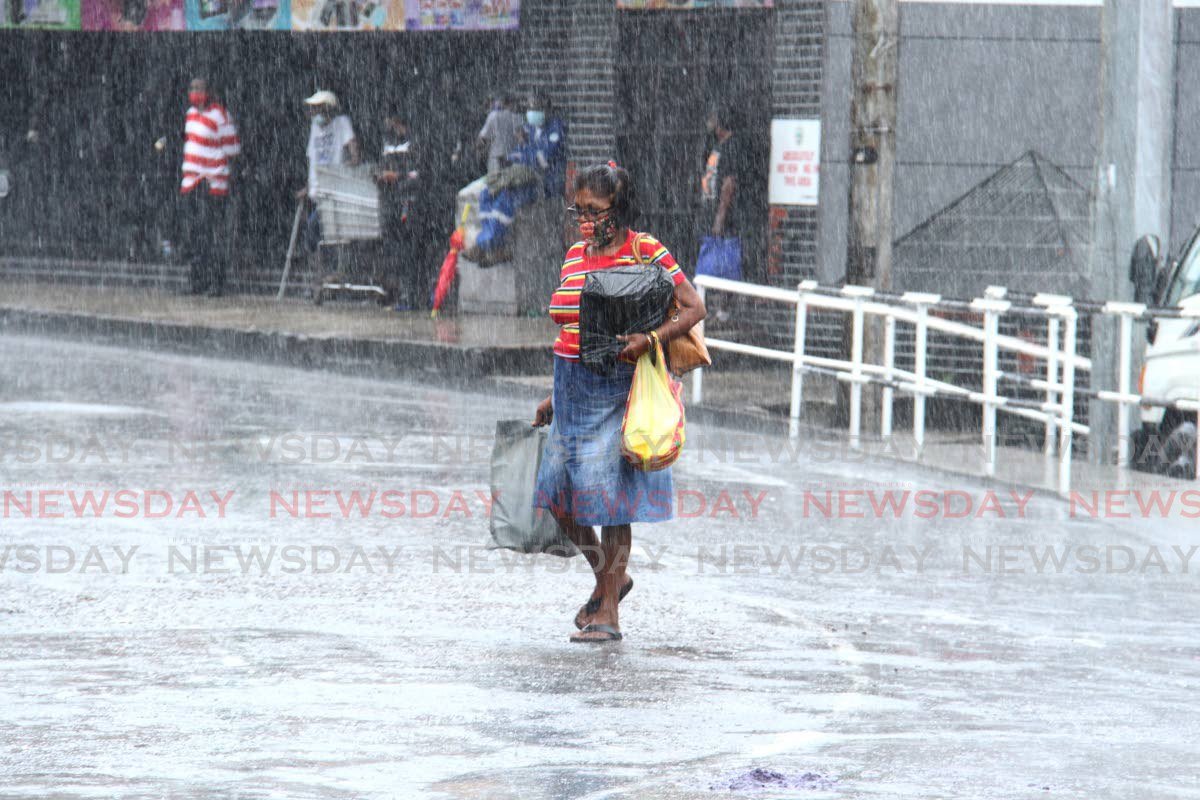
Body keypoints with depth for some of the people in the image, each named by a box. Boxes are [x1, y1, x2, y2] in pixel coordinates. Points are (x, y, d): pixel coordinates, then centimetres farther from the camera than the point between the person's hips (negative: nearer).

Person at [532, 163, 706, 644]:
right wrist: (554, 397, 19)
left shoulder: (646, 252, -7)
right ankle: (607, 578, 28)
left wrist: (648, 340, -25)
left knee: (609, 497, -6)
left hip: (617, 388, -7)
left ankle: (607, 613, 2)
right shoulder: (575, 255, 12)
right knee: (558, 496, 5)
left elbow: (694, 308, -9)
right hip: (572, 388, 7)